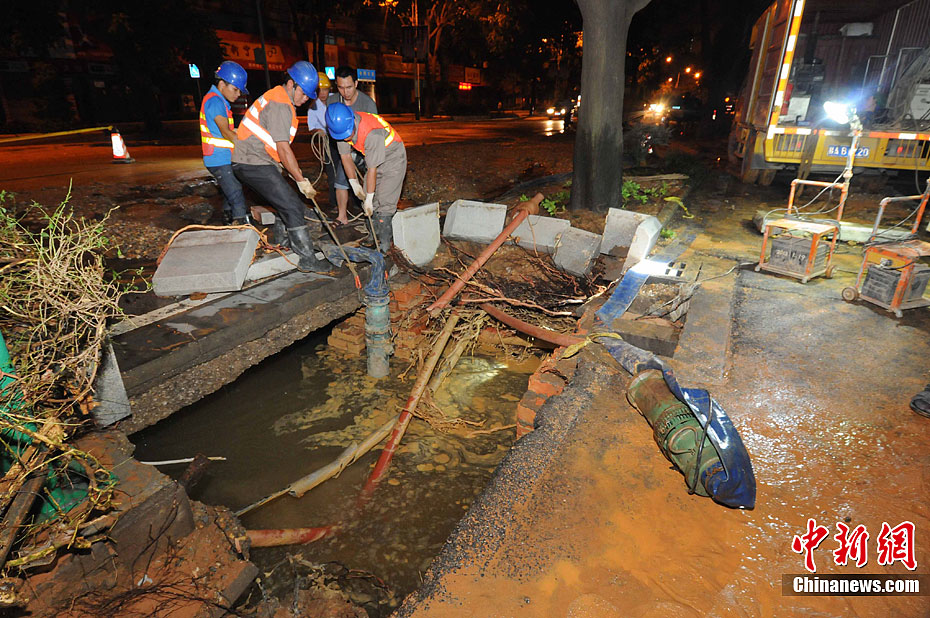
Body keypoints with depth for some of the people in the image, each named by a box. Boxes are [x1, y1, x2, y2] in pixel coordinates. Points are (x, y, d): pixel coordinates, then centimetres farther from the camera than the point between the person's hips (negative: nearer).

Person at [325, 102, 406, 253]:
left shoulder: (372, 133, -37)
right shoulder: (341, 126, -14)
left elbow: (372, 169, -31)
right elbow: (345, 156, -2)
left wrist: (369, 198, -24)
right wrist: (354, 183, -4)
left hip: (393, 158, -7)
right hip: (374, 158, 7)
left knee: (385, 203, -14)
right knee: (370, 205, 2)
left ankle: (385, 246, -10)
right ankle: (377, 239, 13)